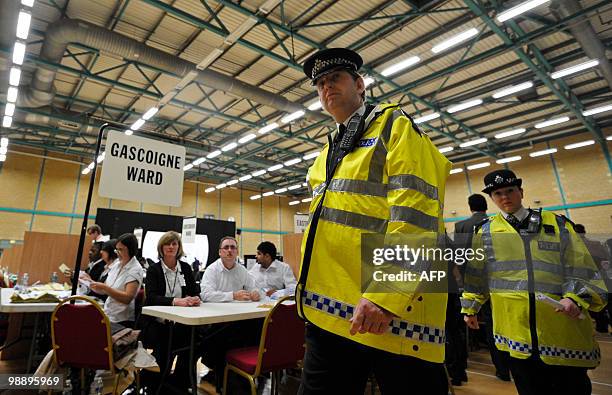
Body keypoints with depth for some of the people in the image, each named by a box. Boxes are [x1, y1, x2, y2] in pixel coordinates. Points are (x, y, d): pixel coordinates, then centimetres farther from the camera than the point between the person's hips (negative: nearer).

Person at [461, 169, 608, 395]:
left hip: (563, 327, 1)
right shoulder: (485, 232, 6)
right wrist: (469, 308, 11)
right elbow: (474, 274, 11)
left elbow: (580, 267, 2)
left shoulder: (557, 223, 6)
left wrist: (575, 297, -14)